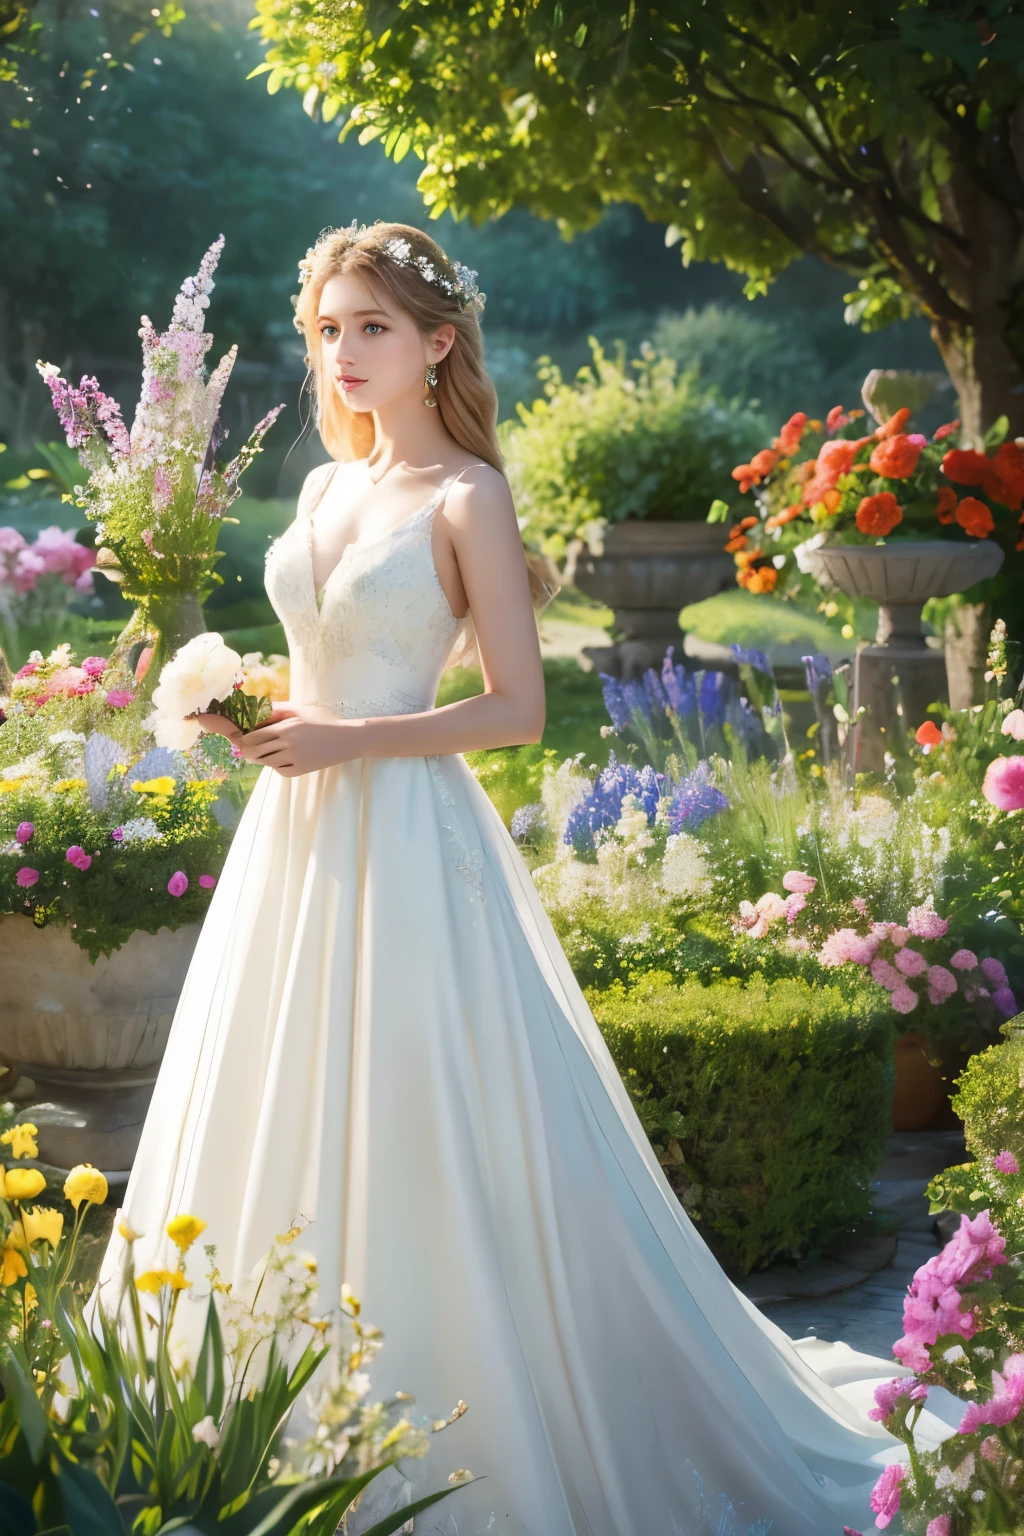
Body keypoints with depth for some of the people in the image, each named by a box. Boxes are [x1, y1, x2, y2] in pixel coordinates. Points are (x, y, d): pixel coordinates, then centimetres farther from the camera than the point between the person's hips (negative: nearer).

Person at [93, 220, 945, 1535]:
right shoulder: (326, 489, 13)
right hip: (300, 836, 8)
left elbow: (517, 708, -11)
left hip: (405, 838, -8)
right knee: (283, 1134, 11)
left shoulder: (466, 498, -7)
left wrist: (348, 741, -17)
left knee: (422, 1130, -3)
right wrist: (257, 711, 3)